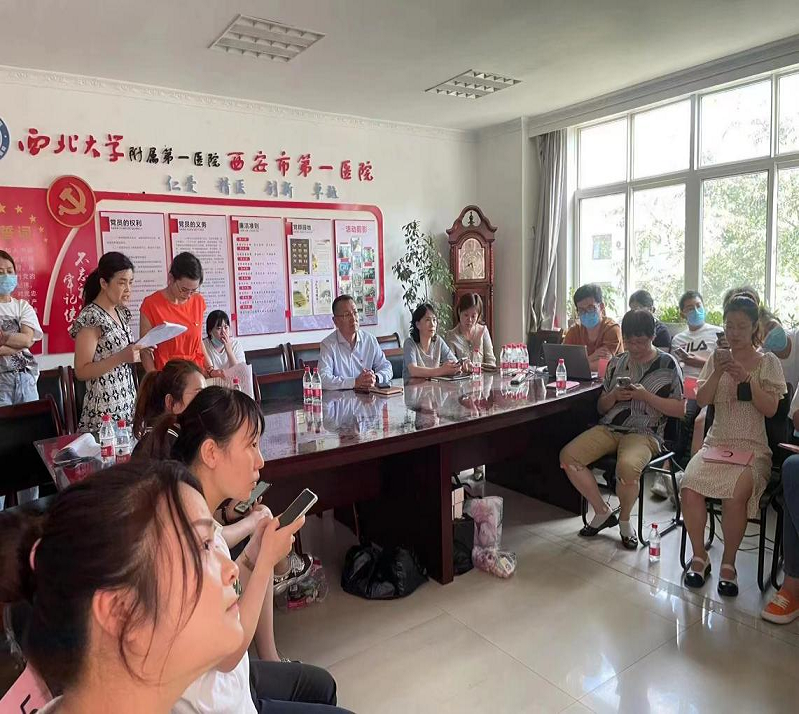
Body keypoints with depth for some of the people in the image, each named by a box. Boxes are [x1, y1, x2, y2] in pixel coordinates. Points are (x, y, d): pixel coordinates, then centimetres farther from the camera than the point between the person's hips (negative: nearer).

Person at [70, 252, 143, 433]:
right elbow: (81, 372, -15)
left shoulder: (122, 312, 8)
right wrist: (121, 357, -24)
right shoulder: (90, 317, -14)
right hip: (105, 407, -7)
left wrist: (138, 349, 2)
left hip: (128, 402, 7)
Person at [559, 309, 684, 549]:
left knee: (627, 466, -36)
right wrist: (614, 396, -3)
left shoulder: (667, 364, 3)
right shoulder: (616, 363, 15)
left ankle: (624, 519, -3)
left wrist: (646, 396, -12)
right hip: (609, 428, 5)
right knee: (568, 456, -17)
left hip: (644, 433, -5)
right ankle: (603, 512, 2)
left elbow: (679, 410, 0)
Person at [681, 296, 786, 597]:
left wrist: (747, 379, -17)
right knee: (689, 487, -27)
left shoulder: (768, 362, 6)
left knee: (736, 493, -33)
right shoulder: (717, 359, 12)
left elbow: (770, 409, -4)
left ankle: (728, 563, -10)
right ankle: (699, 556, -4)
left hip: (752, 448, -2)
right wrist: (717, 373, -13)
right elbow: (701, 401, 2)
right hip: (716, 443, 2)